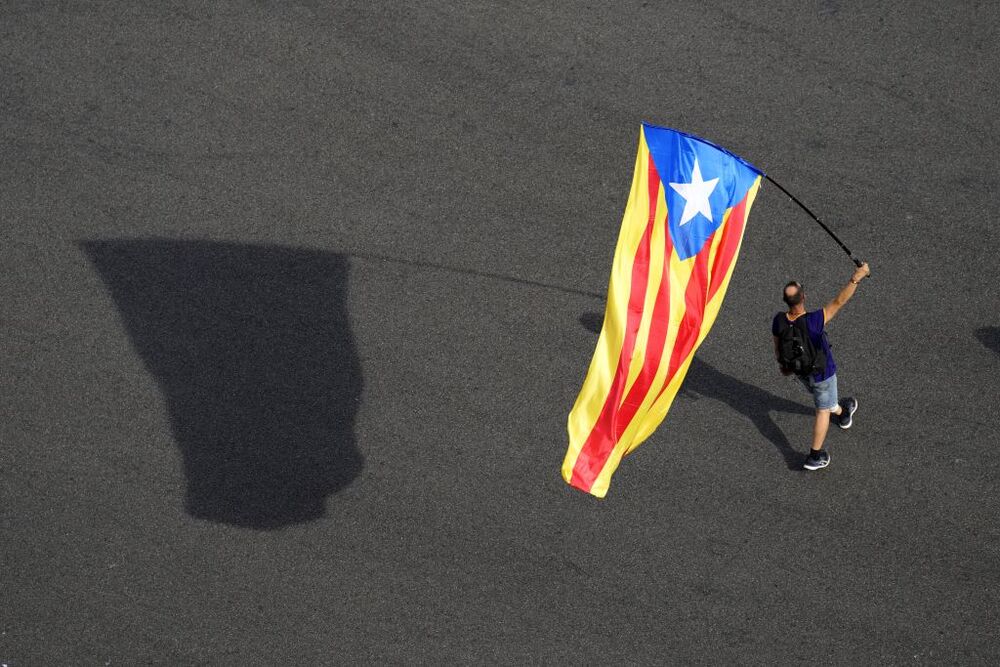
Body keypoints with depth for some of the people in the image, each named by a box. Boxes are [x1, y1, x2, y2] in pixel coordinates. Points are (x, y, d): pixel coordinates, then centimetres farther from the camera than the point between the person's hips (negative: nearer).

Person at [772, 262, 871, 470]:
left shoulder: (779, 320, -26)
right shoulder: (814, 321, -42)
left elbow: (777, 347, -8)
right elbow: (839, 301, -38)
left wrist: (783, 364, 12)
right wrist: (856, 278, -34)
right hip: (822, 372, -5)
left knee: (820, 395, 34)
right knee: (823, 410, 16)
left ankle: (842, 412, 64)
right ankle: (815, 456, 24)